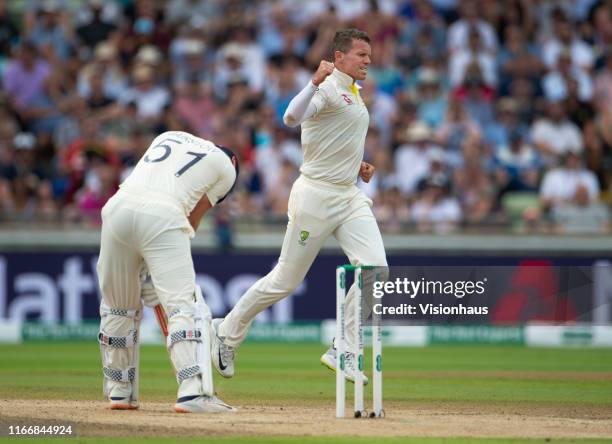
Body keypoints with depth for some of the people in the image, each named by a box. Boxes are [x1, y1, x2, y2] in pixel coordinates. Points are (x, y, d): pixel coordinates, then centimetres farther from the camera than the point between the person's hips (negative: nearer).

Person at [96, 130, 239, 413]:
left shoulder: (169, 136, 32)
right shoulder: (225, 167, 20)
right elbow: (195, 215, 16)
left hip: (118, 205, 5)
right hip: (163, 217, -5)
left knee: (118, 305, 18)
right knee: (185, 305, -8)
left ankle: (119, 392, 24)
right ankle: (193, 393, -22)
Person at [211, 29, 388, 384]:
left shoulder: (354, 94, 17)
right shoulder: (327, 88, -12)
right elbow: (292, 117, -33)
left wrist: (357, 166, 13)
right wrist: (315, 83, -47)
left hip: (350, 196, 8)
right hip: (316, 195, -8)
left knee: (375, 268, -12)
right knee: (286, 280, 1)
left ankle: (343, 352, -6)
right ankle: (228, 331, 21)